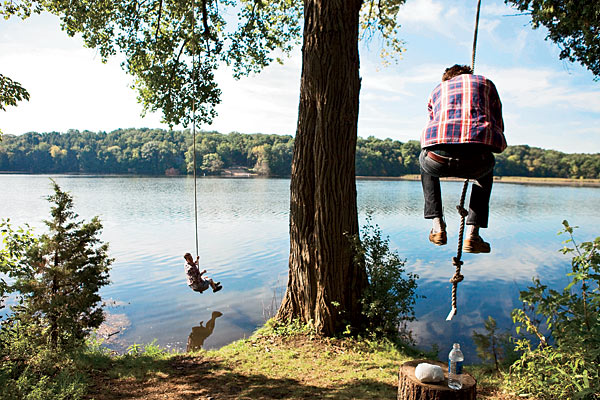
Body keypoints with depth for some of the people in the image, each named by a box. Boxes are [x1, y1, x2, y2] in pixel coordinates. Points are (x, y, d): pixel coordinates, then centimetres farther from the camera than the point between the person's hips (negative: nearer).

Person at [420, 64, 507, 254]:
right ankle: (472, 235, 25)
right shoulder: (486, 83, 31)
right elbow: (499, 126, 30)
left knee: (425, 162, 38)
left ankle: (438, 227, 28)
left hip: (439, 159, 1)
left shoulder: (437, 90, 33)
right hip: (476, 158, 0)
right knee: (486, 169, 38)